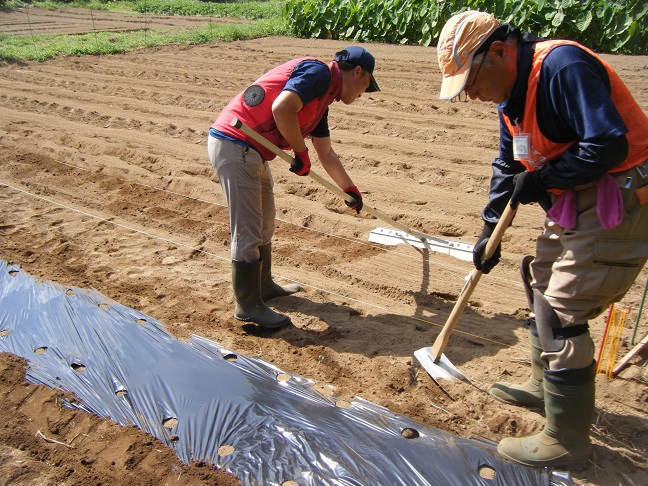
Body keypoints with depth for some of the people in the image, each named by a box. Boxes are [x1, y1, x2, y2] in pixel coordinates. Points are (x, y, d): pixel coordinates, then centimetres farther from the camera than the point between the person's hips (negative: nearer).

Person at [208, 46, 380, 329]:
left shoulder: (322, 101, 20)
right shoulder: (318, 73, -10)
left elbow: (326, 154, 30)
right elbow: (281, 109, -26)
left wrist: (350, 189, 39)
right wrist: (301, 151, -13)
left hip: (251, 154, 11)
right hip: (234, 146, -11)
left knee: (265, 223, 21)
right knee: (247, 230, -3)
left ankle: (263, 285, 38)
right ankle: (247, 305, 9)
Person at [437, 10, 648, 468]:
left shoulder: (562, 67, -22)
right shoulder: (512, 91, 9)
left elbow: (608, 144, -29)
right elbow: (508, 166, 18)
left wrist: (541, 180, -18)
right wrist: (489, 231, 17)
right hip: (576, 203, 10)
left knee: (562, 311, -6)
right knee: (543, 285, 21)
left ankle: (567, 439, 10)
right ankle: (545, 385, 42)